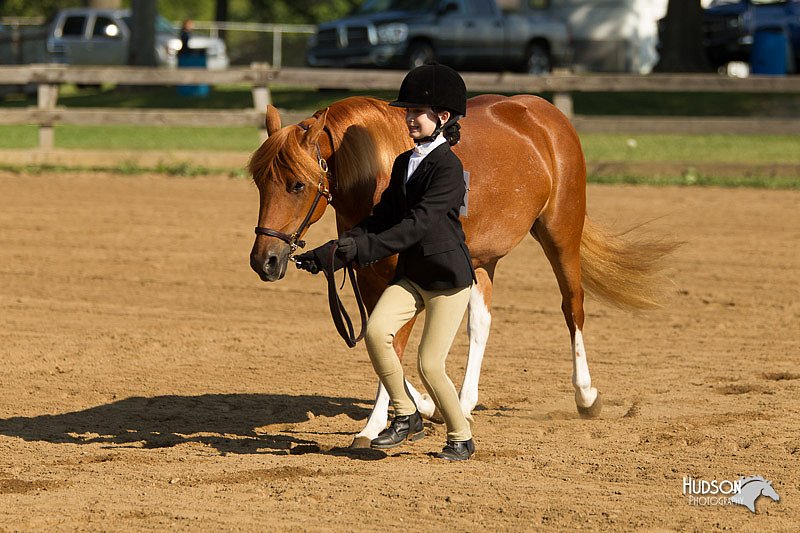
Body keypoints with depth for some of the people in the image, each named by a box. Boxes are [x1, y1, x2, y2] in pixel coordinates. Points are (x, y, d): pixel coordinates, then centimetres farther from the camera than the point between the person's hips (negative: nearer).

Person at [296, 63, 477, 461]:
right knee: (376, 331, -16)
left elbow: (418, 223, -27)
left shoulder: (448, 167, -17)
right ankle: (406, 417, -1)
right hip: (411, 275, 7)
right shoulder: (404, 163, 9)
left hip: (449, 278, -7)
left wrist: (363, 248, -33)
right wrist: (327, 254, 1)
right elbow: (382, 219, 11)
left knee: (429, 365, -7)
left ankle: (461, 438, 15)